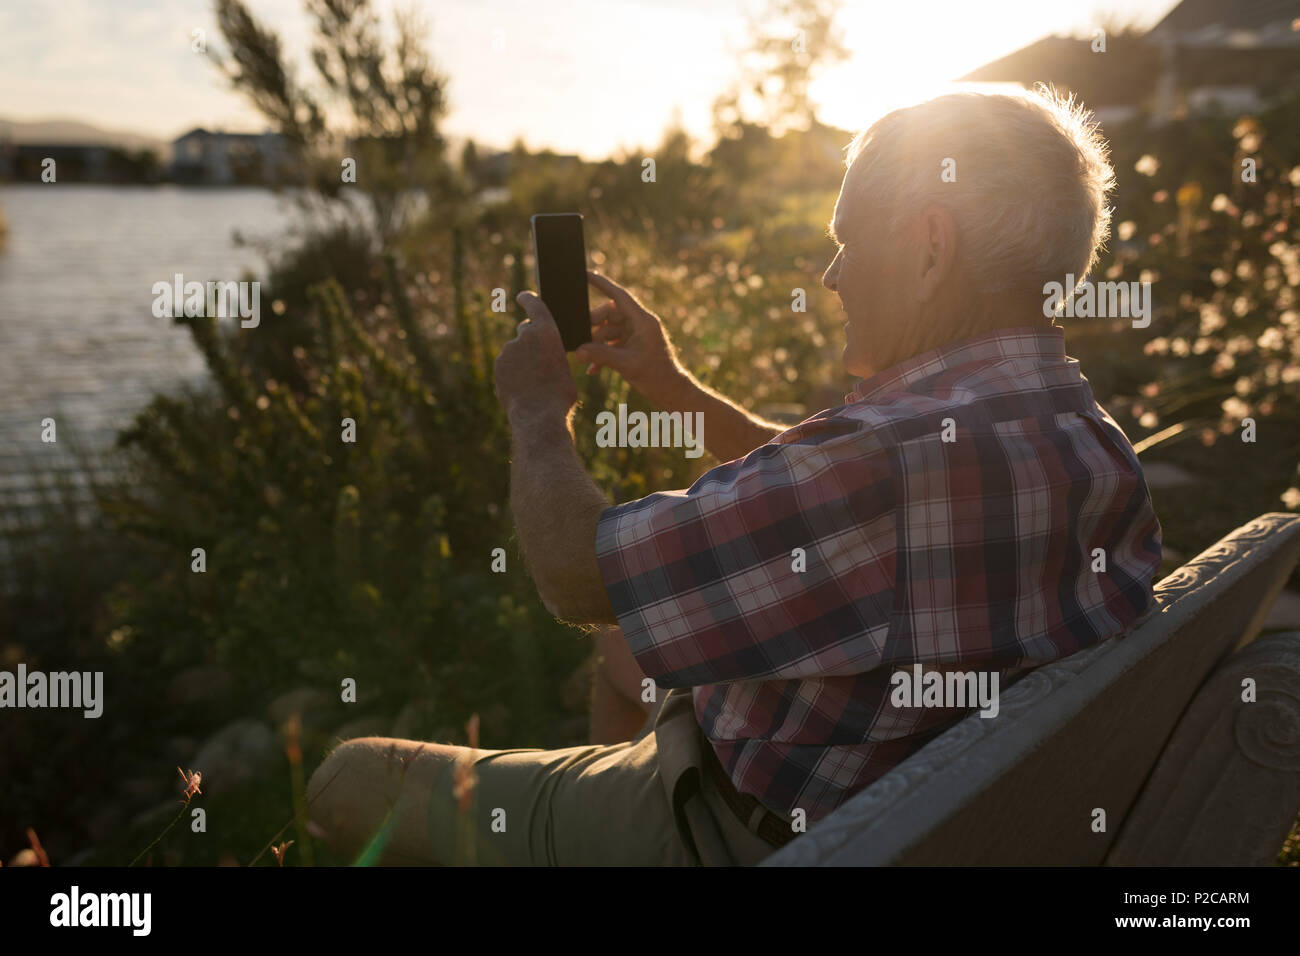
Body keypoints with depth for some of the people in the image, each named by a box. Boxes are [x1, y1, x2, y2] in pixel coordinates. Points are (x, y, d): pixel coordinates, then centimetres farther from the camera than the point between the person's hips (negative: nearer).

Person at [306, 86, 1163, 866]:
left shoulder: (912, 454, -38)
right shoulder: (1066, 420, -4)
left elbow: (576, 572, -29)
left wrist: (538, 410, -10)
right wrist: (677, 390, 9)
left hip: (744, 834, -9)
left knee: (354, 779, 6)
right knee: (623, 638, 36)